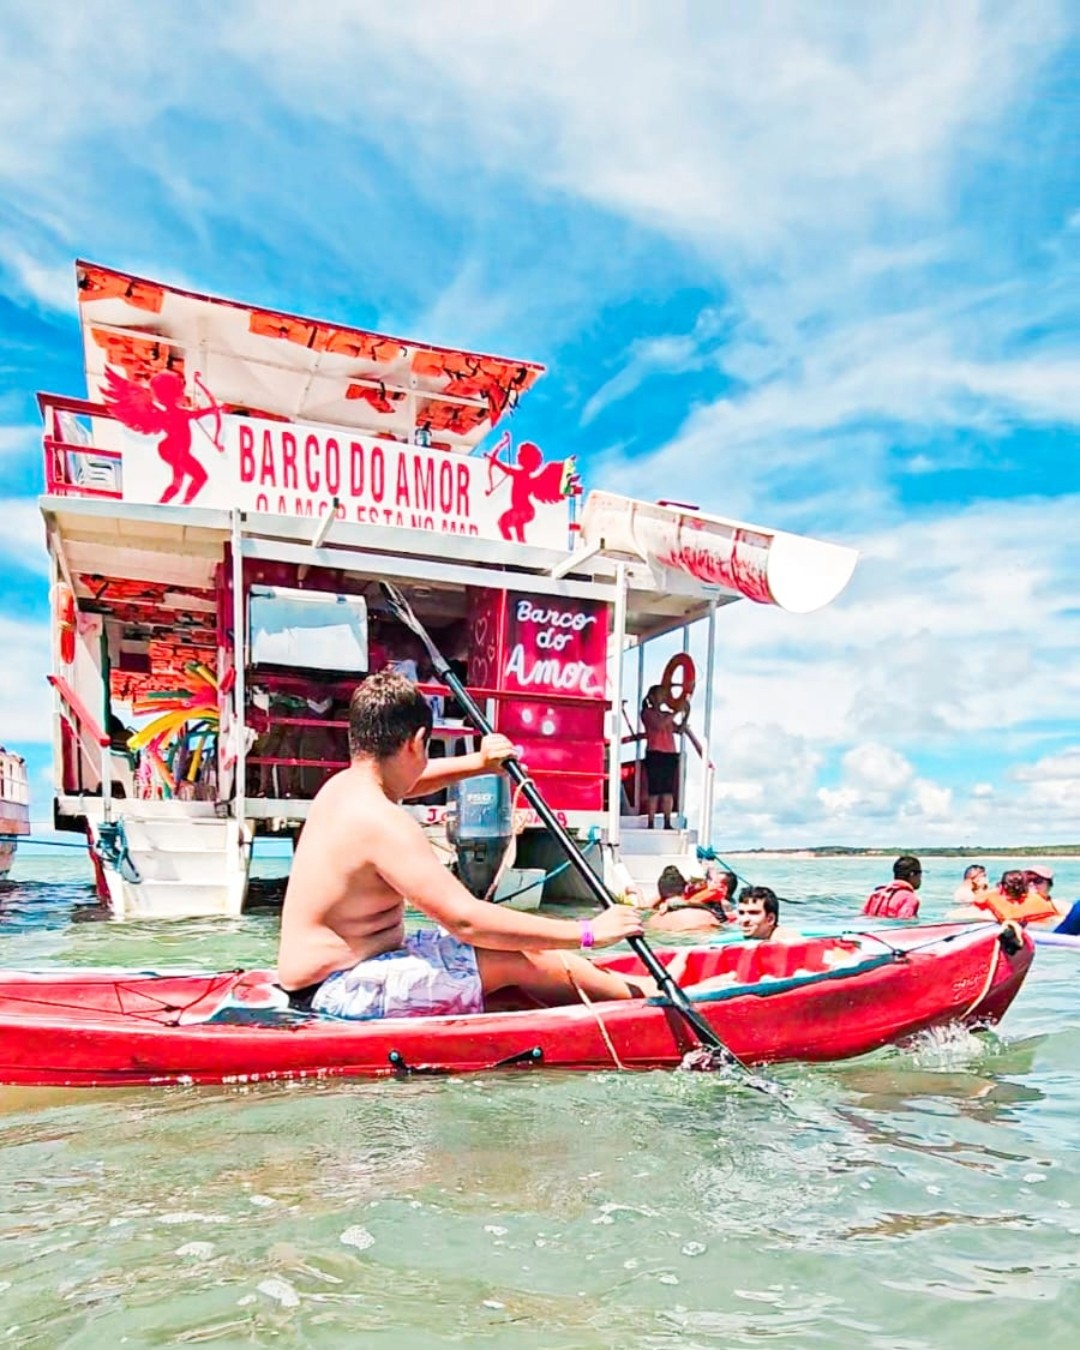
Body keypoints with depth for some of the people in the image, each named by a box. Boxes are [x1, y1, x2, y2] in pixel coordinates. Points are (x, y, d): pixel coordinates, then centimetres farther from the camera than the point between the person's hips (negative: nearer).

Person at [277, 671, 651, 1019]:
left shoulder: (342, 784, 7)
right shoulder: (381, 821, -24)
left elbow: (409, 780, 32)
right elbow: (466, 919, -29)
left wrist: (478, 763, 23)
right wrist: (588, 933, -25)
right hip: (343, 995, -10)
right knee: (518, 958, -12)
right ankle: (644, 995, 5)